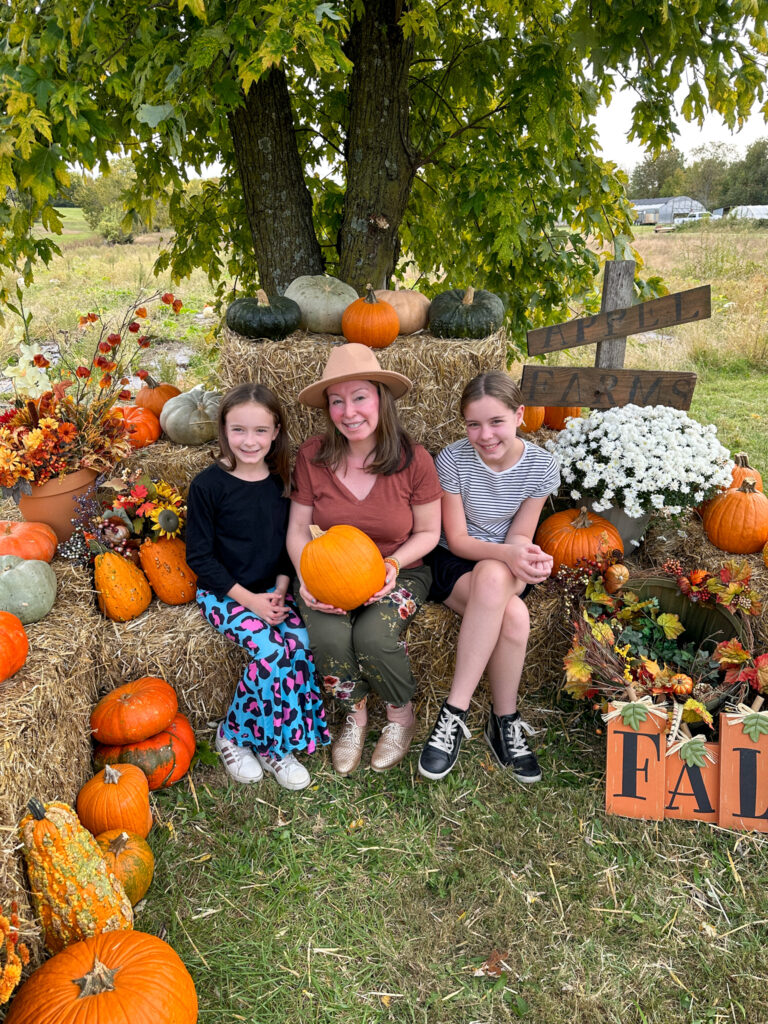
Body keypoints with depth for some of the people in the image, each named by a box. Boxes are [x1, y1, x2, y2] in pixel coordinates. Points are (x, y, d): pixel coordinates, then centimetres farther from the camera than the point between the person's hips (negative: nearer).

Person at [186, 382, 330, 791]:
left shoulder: (280, 481, 4)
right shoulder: (208, 484, -11)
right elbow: (199, 555, -8)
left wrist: (279, 590, -5)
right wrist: (249, 599, -14)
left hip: (271, 590, 4)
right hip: (223, 592, -4)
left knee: (302, 643, -22)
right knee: (272, 651, -26)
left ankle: (276, 743, -2)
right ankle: (233, 736, -1)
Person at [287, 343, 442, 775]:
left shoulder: (414, 459, -14)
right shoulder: (313, 456, -9)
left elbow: (428, 533, -3)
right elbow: (298, 529, -2)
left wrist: (392, 565, -21)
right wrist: (307, 578, -19)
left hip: (399, 572, -1)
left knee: (373, 637, -29)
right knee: (329, 637, -27)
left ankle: (402, 715, 5)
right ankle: (355, 716, 6)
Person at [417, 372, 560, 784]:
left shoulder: (541, 466, -8)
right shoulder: (453, 460, -14)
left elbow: (519, 536, -3)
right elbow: (457, 540, -11)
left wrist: (525, 556, -27)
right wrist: (507, 553, -29)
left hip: (506, 566, 2)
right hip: (454, 562, -2)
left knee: (493, 577, -37)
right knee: (513, 616, -34)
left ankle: (455, 712, -24)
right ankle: (505, 720, -15)